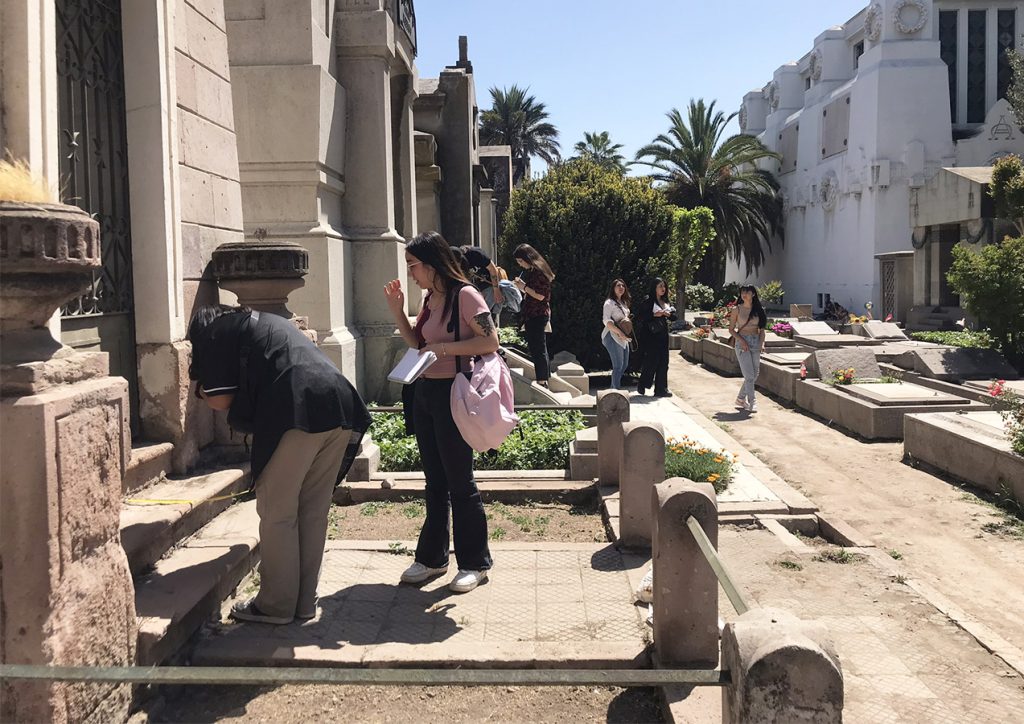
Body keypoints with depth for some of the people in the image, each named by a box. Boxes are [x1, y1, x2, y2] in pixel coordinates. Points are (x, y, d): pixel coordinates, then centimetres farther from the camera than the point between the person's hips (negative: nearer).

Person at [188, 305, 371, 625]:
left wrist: (201, 385, 24)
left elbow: (220, 399, 5)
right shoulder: (264, 321, 36)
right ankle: (305, 601, 23)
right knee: (313, 511, 15)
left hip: (298, 413, -7)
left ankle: (277, 605, 14)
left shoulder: (214, 332, 14)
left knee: (277, 513, 6)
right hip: (342, 407, 8)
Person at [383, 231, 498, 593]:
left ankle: (475, 563, 12)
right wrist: (397, 310, 9)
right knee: (435, 482, 15)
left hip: (452, 394, -8)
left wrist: (444, 348, -20)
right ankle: (432, 557, 25)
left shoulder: (465, 295, -13)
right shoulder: (430, 298, 12)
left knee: (459, 482, 0)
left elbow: (490, 341, -18)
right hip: (424, 393, 8)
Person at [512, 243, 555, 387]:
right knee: (538, 348, 14)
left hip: (537, 315, -10)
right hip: (532, 315, 10)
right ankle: (545, 378, 20)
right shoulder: (530, 271, 14)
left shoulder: (538, 271, -15)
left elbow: (540, 296, -18)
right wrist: (521, 286, 7)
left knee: (538, 349, -8)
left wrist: (524, 287, -12)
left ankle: (542, 381, -6)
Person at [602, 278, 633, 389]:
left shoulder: (624, 303, 18)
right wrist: (619, 332, -25)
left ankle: (614, 387, 26)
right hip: (613, 336, -9)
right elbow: (606, 320, -18)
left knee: (625, 365, 13)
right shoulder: (609, 303, -9)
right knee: (618, 366, -9)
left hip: (623, 338, 9)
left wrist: (627, 319, 7)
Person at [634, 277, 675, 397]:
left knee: (663, 362, 5)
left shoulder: (665, 301, 13)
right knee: (651, 361, -7)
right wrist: (655, 315, -19)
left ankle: (661, 389, 11)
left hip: (662, 335, 7)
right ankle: (642, 386, 12)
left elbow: (674, 315, 15)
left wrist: (668, 314, -6)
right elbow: (640, 316, -14)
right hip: (651, 336, -7)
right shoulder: (648, 301, -8)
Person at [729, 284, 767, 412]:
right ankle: (751, 402, -4)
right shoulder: (737, 309, 0)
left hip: (756, 343, 4)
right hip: (741, 343, -4)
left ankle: (741, 399, 23)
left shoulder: (758, 310, 8)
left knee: (754, 375, 7)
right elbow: (731, 329, 0)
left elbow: (761, 329, 10)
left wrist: (762, 343, -6)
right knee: (749, 375, -11)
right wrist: (741, 340, -14)